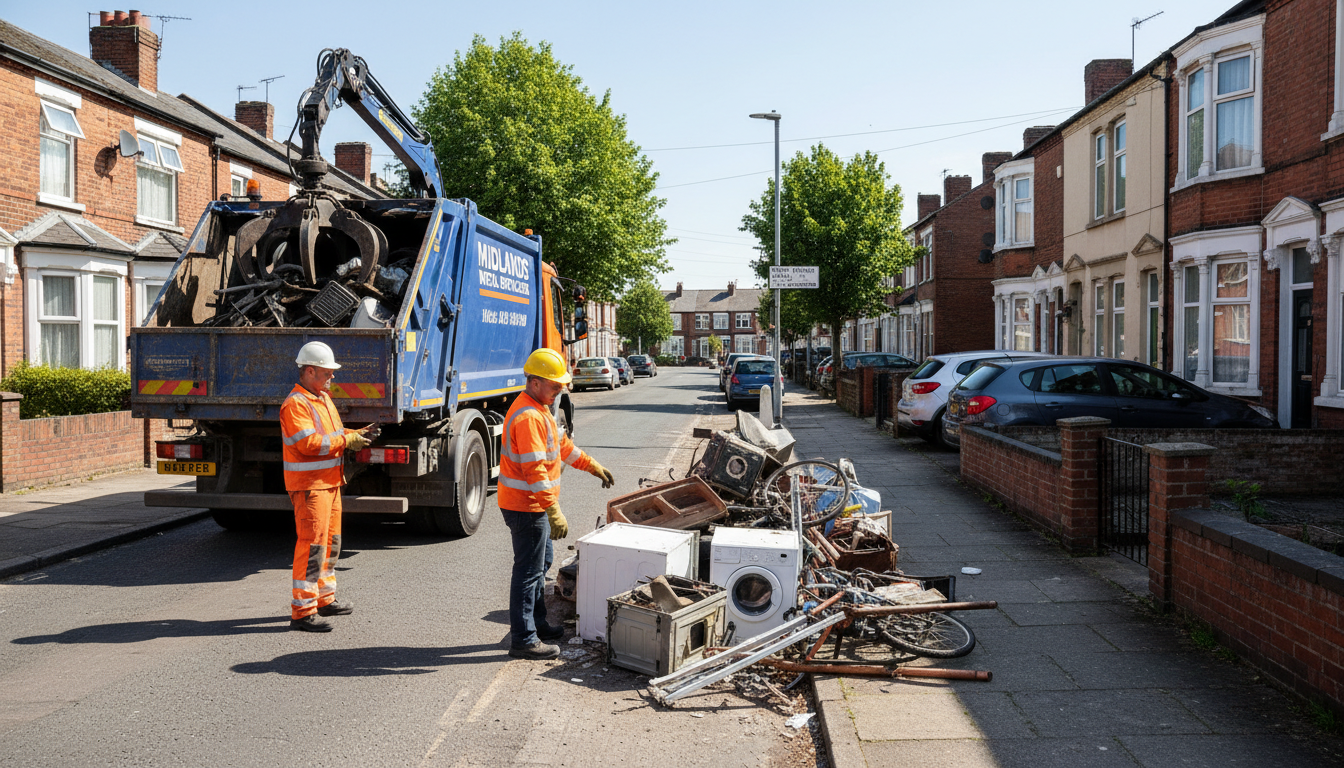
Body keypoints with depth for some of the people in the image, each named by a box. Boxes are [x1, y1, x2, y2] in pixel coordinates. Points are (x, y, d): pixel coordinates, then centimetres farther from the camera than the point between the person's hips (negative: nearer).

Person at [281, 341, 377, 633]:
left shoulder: (323, 398, 17)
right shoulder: (295, 404, -16)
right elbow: (309, 443, -25)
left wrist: (359, 434, 7)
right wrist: (346, 440, -21)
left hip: (329, 482, 10)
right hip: (309, 485, -10)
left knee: (330, 542, 18)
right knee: (312, 545, -10)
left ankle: (325, 599, 32)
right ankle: (303, 611, -5)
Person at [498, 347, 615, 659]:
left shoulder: (540, 409, 11)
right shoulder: (527, 417, -24)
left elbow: (561, 443, 24)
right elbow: (534, 470, -29)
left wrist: (592, 466, 25)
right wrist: (554, 512, -30)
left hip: (536, 505, 11)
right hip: (526, 507, -11)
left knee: (541, 562, 21)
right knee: (529, 570, -3)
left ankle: (536, 623, 35)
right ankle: (522, 640, 5)